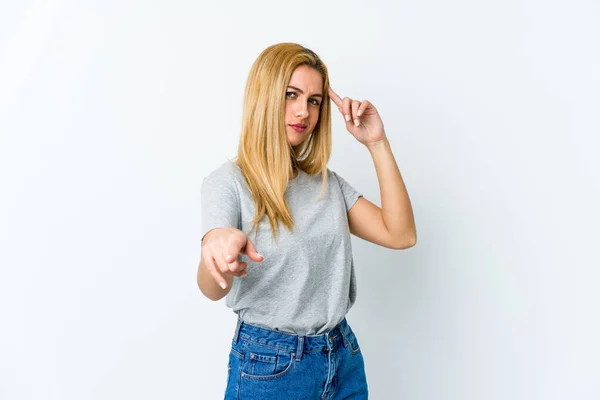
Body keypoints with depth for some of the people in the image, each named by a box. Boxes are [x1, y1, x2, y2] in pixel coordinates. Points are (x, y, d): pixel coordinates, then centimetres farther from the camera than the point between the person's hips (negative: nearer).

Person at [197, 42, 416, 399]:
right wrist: (217, 243, -49)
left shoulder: (328, 182, 5)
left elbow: (401, 235, -5)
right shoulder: (228, 182, -12)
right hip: (269, 365, -5)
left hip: (344, 357, 5)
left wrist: (377, 143, -8)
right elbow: (214, 289, -25)